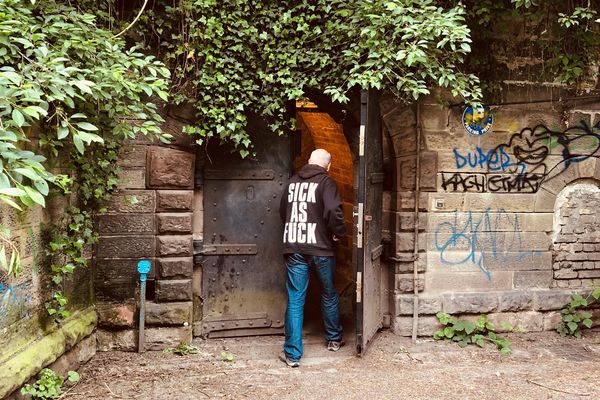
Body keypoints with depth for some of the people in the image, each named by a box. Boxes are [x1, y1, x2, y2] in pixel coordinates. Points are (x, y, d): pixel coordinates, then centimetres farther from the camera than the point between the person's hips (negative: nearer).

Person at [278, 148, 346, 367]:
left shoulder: (293, 181, 9)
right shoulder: (325, 181, -7)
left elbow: (282, 211, 20)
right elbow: (333, 211, -20)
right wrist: (339, 232, -5)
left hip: (293, 248, 3)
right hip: (320, 247, -3)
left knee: (295, 300, 4)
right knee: (329, 295, 18)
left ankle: (292, 353, 2)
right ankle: (334, 339, 34)